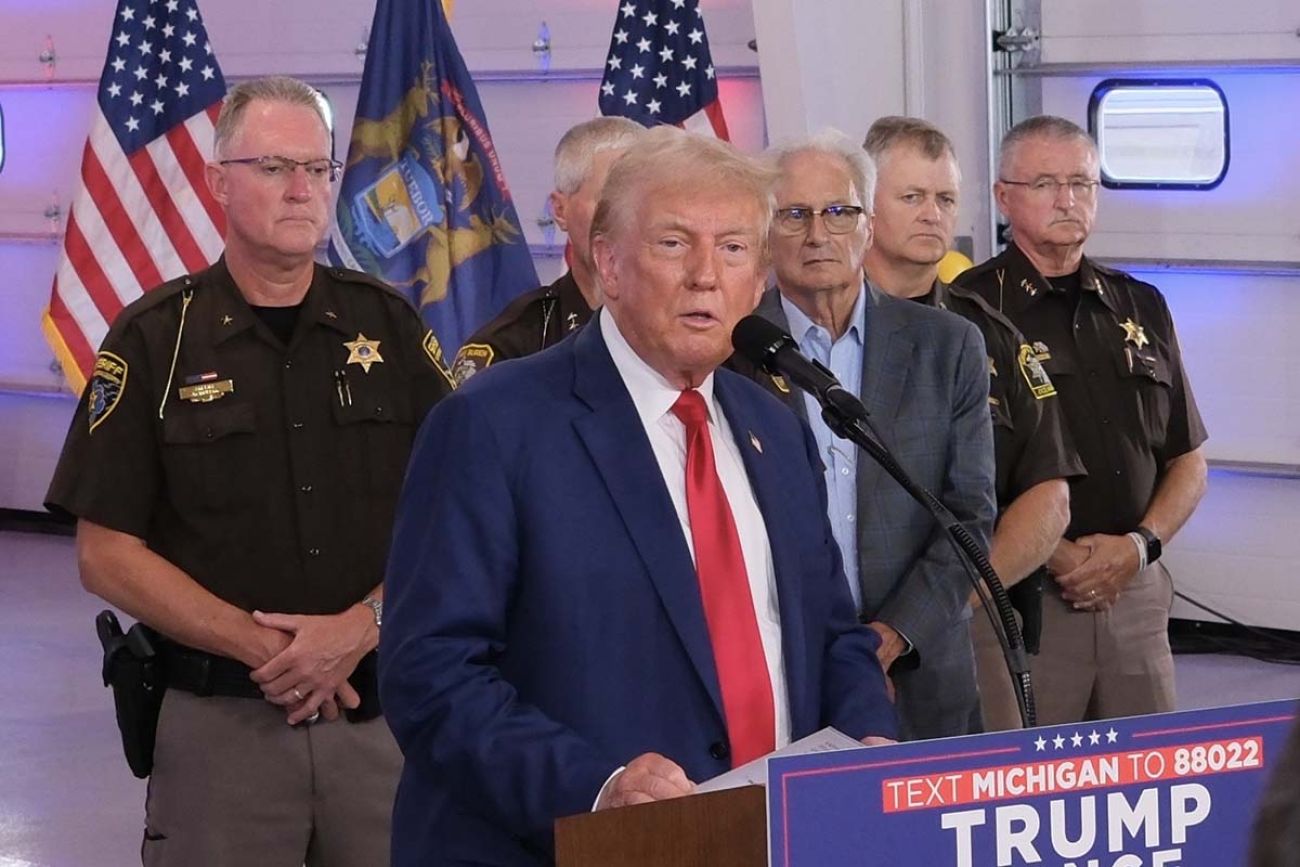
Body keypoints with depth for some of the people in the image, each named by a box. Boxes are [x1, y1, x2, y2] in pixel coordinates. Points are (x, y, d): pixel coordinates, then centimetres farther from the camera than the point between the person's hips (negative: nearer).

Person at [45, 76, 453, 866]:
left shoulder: (388, 323, 6)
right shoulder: (156, 338, 0)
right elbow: (108, 554, -3)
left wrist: (363, 625, -12)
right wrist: (261, 646, -12)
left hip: (388, 711, 2)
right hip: (221, 719, -2)